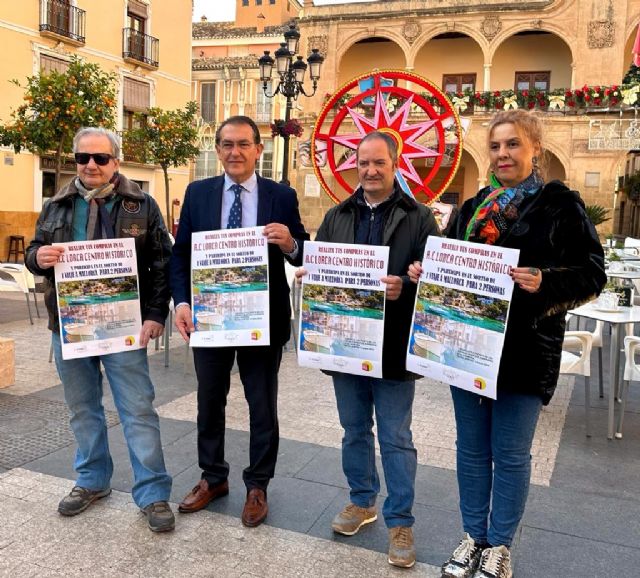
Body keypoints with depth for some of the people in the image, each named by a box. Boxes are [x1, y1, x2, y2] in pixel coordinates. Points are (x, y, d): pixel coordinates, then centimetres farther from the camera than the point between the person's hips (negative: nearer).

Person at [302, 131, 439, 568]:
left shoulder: (419, 218, -2)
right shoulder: (337, 217, 11)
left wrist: (405, 288, -27)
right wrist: (307, 274, -10)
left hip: (392, 346, -4)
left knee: (396, 439, 5)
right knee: (354, 430, 18)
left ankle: (400, 522, 20)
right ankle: (362, 502, 37)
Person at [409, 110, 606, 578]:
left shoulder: (561, 204, -4)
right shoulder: (474, 207, 11)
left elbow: (593, 273, -8)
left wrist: (545, 282, -25)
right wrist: (426, 273, -4)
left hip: (524, 350, -5)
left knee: (510, 454, 8)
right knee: (472, 447, 14)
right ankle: (474, 536, 32)